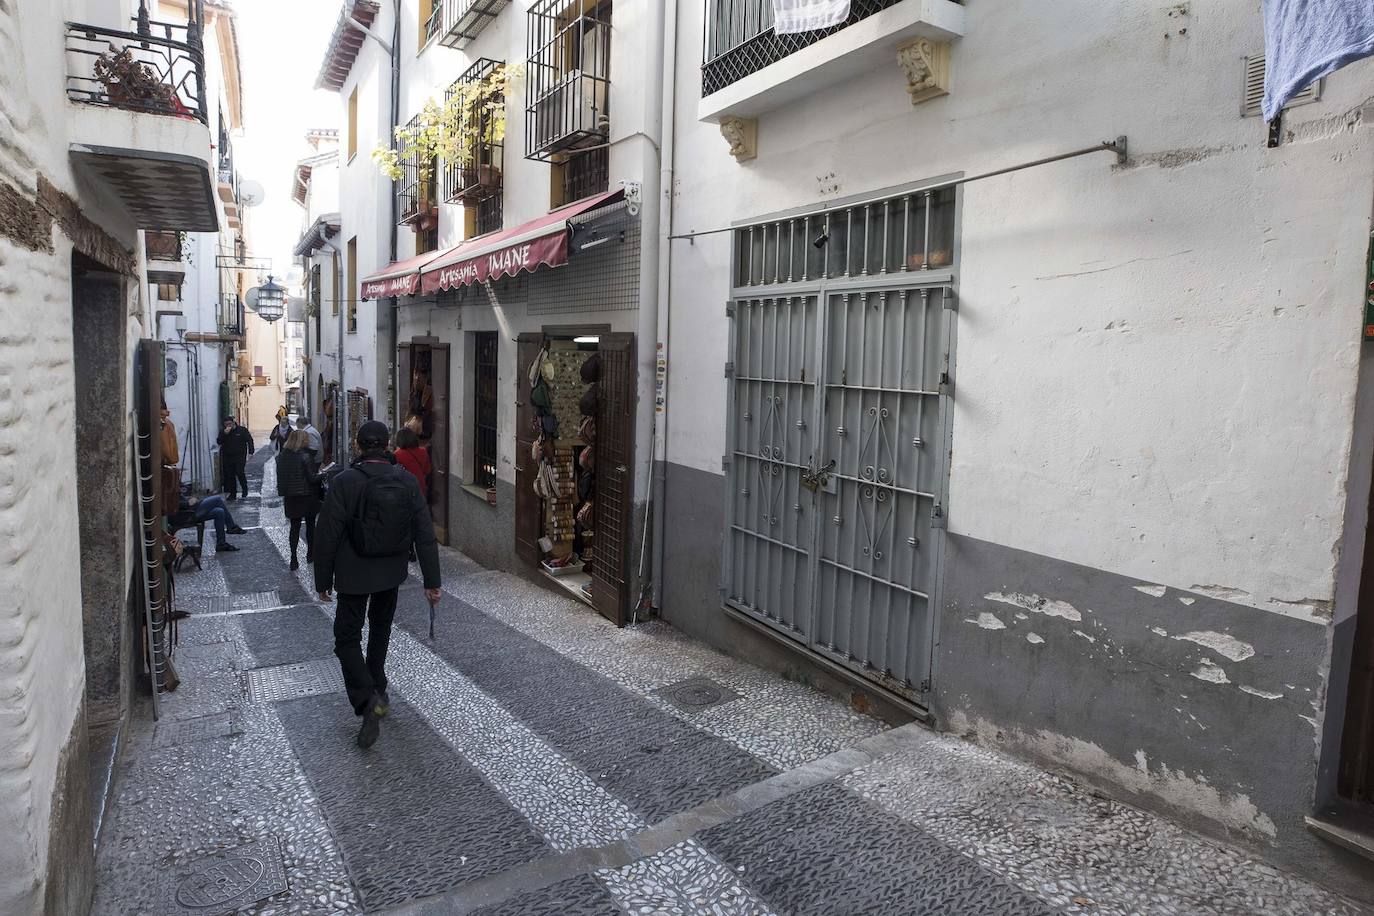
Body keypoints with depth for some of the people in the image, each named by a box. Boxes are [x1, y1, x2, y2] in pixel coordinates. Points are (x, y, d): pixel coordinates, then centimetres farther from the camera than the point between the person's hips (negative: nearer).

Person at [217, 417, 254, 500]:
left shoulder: (242, 430, 0)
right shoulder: (223, 431, 8)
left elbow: (249, 440, 1)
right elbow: (219, 442, -3)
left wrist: (251, 451, -8)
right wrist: (224, 434, -16)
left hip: (240, 457, -4)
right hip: (227, 457, 4)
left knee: (240, 473, -14)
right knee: (229, 476, 3)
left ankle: (245, 490, 8)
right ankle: (232, 494, 12)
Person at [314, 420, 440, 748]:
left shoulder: (344, 482, -15)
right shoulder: (407, 482, -5)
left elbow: (327, 536, -12)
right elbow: (425, 534, -5)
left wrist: (323, 579, 1)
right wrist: (432, 580, 0)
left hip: (354, 575, -4)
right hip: (393, 573, 4)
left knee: (347, 636, 5)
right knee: (381, 628, 24)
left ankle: (367, 699, -15)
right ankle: (377, 690, 36)